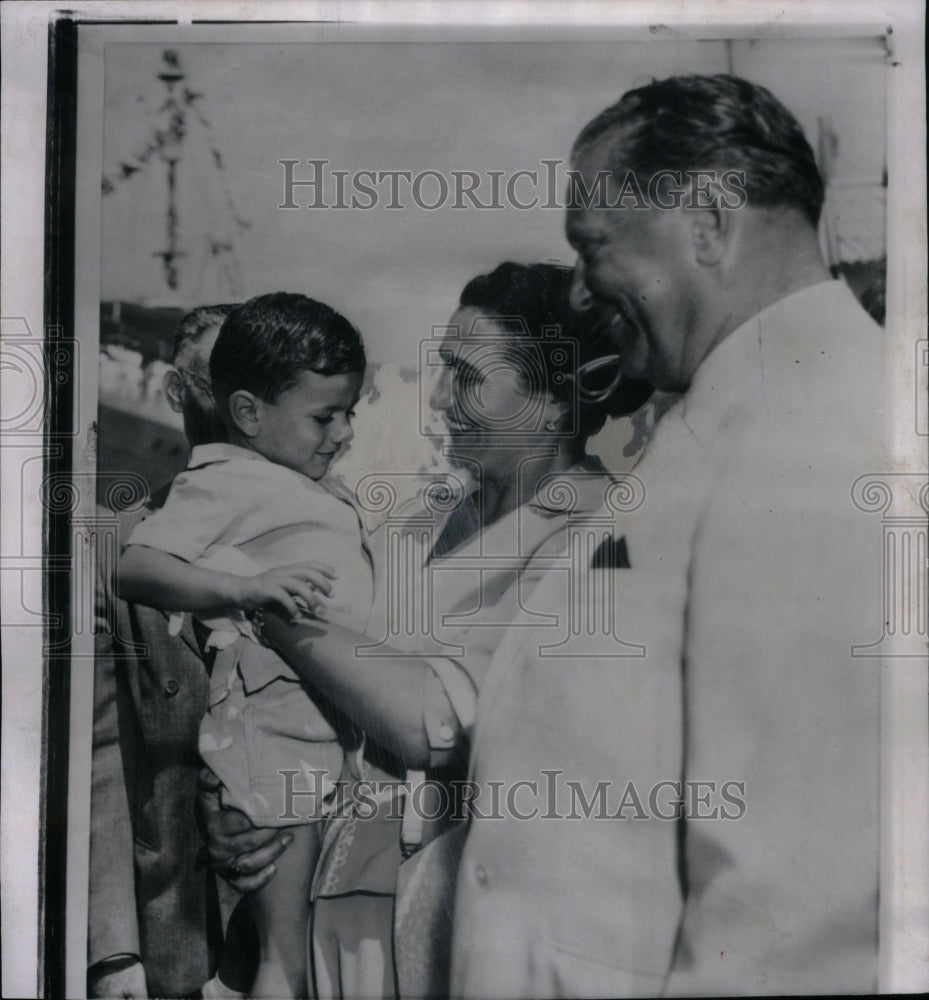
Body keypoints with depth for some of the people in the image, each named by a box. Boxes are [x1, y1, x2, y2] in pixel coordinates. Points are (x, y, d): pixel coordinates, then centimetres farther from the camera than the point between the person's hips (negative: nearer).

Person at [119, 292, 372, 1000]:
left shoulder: (308, 490, 20)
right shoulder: (225, 480, -8)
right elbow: (135, 568, -20)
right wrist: (247, 587, -32)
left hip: (334, 724, 9)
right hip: (277, 727, -9)